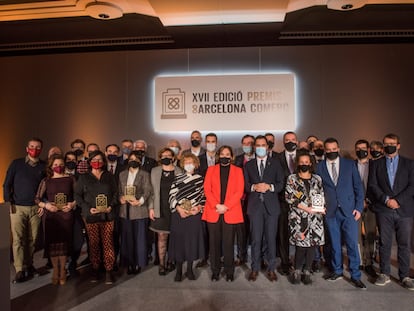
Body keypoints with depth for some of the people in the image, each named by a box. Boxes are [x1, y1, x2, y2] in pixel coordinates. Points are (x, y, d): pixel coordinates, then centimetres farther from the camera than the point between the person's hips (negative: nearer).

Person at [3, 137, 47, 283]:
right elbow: (7, 184, 5)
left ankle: (29, 265, 19)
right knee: (18, 239, -2)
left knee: (32, 239, 5)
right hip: (17, 207, -1)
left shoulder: (44, 166, 6)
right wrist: (8, 202, -3)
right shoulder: (16, 163, 3)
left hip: (35, 208, 1)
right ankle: (20, 271, 3)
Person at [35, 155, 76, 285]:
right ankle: (55, 270, 19)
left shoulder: (70, 178, 5)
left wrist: (72, 204, -11)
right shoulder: (46, 181, 7)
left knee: (64, 242, 2)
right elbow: (37, 198, 7)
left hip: (66, 215, -1)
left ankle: (62, 270, 18)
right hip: (50, 215, 1)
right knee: (53, 242, 2)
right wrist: (45, 205, -10)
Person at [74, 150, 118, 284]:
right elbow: (77, 195, 4)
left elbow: (115, 193, 11)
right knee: (94, 243, 4)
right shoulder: (83, 178, 8)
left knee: (108, 243, -1)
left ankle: (109, 271, 6)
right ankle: (95, 270, 17)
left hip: (107, 215, 1)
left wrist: (111, 206, -5)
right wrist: (88, 208, -8)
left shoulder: (109, 176, 11)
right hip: (91, 216, 0)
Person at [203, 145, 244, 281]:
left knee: (228, 243, 2)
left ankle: (229, 272, 17)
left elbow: (239, 191, 0)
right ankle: (215, 271, 18)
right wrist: (216, 205, -10)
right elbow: (207, 189, 3)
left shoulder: (238, 170, 10)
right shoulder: (211, 169, 12)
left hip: (231, 212, -1)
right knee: (214, 242, 5)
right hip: (213, 212, 1)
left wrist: (226, 206, -10)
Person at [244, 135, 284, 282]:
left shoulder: (275, 163, 8)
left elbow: (281, 184, 3)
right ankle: (255, 268, 18)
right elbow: (245, 186, 6)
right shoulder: (248, 165, 10)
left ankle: (271, 268, 20)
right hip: (255, 205, 0)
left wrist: (269, 186, -14)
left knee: (271, 238, 5)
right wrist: (254, 187, -13)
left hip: (271, 205, 0)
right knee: (255, 238, 5)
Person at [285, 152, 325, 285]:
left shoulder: (317, 179, 13)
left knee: (313, 242, 1)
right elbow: (289, 196, -6)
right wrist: (305, 208, -13)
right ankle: (297, 271, 14)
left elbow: (321, 196, 13)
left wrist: (321, 207, -8)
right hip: (298, 216, -3)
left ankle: (307, 271, 17)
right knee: (301, 243, -5)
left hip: (315, 216, 3)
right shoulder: (292, 178, 3)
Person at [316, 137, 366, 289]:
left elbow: (358, 187, 3)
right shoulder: (319, 167, 2)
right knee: (335, 243, 11)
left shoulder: (350, 164, 2)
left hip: (349, 210, -1)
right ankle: (337, 271, 27)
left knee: (352, 243, 0)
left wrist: (359, 207, -3)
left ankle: (355, 276, 14)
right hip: (331, 211, 1)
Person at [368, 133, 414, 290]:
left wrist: (397, 200, -11)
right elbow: (372, 185, 2)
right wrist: (386, 199, -11)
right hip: (384, 210, 0)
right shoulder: (376, 164, 10)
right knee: (384, 243, 5)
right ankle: (384, 274, 15)